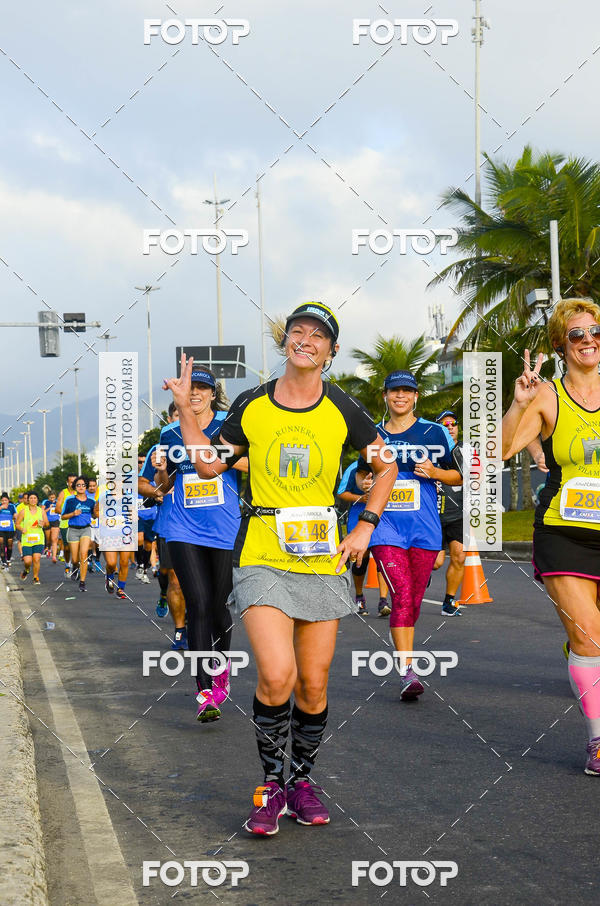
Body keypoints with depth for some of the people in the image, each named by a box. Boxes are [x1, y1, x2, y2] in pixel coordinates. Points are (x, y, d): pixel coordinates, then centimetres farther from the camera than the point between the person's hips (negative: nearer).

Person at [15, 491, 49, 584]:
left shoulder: (41, 511, 6)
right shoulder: (23, 511, 0)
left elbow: (47, 524, 14)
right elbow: (17, 524, 5)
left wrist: (43, 524, -9)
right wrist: (22, 529, -16)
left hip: (38, 539, 1)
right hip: (26, 539, -1)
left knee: (36, 559, -10)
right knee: (27, 561, -8)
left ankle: (36, 578, 7)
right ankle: (26, 570, 27)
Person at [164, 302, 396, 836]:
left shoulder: (343, 409, 3)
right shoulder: (251, 406, 4)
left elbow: (386, 465, 16)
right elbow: (209, 465, 10)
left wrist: (365, 527, 8)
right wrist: (185, 408, 1)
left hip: (323, 559, 1)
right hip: (262, 557, -1)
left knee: (313, 686, 5)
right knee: (277, 677, -17)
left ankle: (302, 781, 26)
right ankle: (271, 784, 3)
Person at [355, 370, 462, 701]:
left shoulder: (435, 433, 6)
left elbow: (459, 475, 10)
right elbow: (361, 473, 24)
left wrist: (435, 472, -9)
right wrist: (365, 483, 1)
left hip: (425, 527, 1)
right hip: (386, 525, -1)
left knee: (414, 600, 7)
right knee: (401, 596, -15)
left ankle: (405, 658, 27)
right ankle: (407, 672, -17)